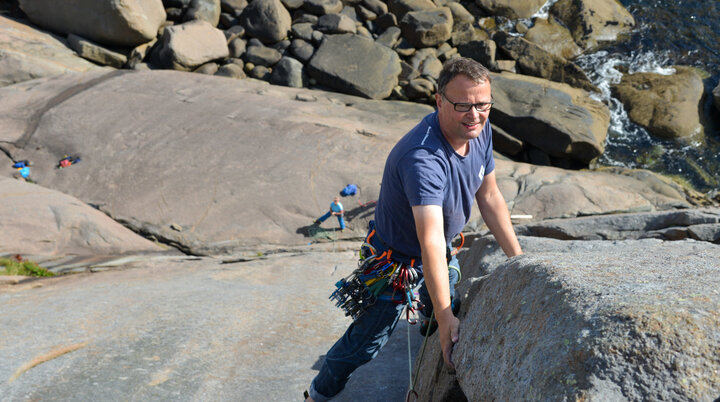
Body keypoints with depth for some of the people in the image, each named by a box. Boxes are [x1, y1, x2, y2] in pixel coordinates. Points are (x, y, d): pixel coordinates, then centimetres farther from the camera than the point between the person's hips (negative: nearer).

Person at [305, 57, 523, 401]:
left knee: (450, 327, 25)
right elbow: (431, 240, -45)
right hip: (397, 258, -7)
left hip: (444, 254, 8)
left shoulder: (480, 130, -13)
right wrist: (446, 317, -48)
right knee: (367, 341, 6)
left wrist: (518, 258, -4)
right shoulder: (423, 157, -40)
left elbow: (489, 197, -1)